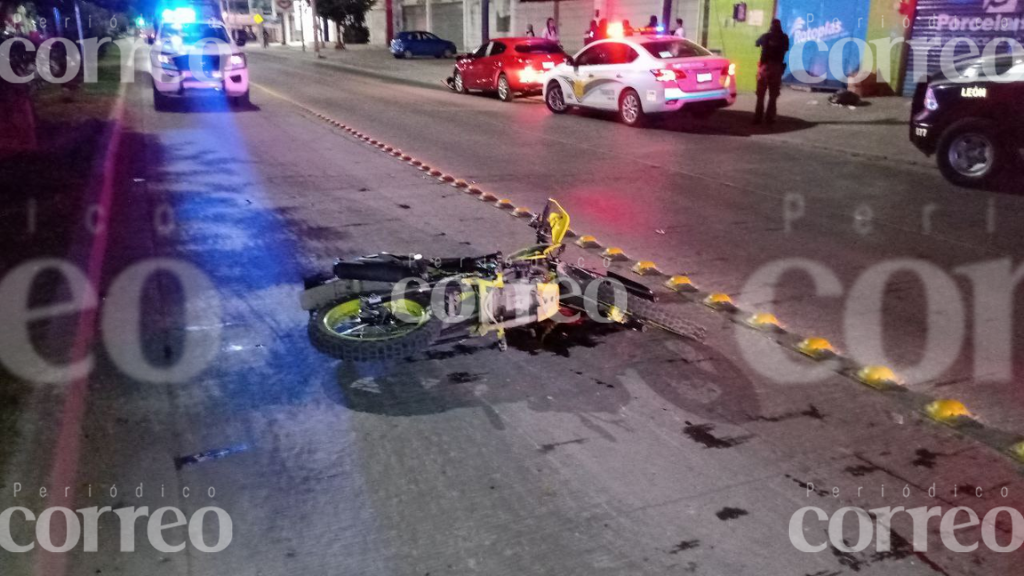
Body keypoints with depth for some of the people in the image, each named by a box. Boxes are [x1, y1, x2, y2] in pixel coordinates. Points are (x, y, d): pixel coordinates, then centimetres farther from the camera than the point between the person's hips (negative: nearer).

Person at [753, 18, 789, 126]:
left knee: (760, 94, 4)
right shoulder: (784, 38, 3)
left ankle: (758, 117, -1)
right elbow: (786, 49, 16)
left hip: (765, 66, 0)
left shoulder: (766, 36, 1)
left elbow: (756, 44, 17)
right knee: (773, 95, 6)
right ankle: (769, 118, 2)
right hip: (777, 67, 0)